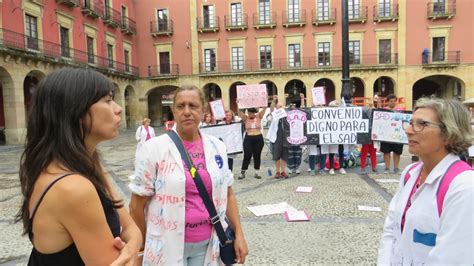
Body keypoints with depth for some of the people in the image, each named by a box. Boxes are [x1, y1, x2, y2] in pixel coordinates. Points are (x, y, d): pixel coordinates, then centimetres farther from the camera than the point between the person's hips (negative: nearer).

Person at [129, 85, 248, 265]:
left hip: (207, 244, 4)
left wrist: (239, 234, 4)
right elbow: (137, 204, -6)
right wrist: (141, 245, 1)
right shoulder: (155, 148, -11)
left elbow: (228, 194, 8)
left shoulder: (216, 147, 0)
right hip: (169, 246, -3)